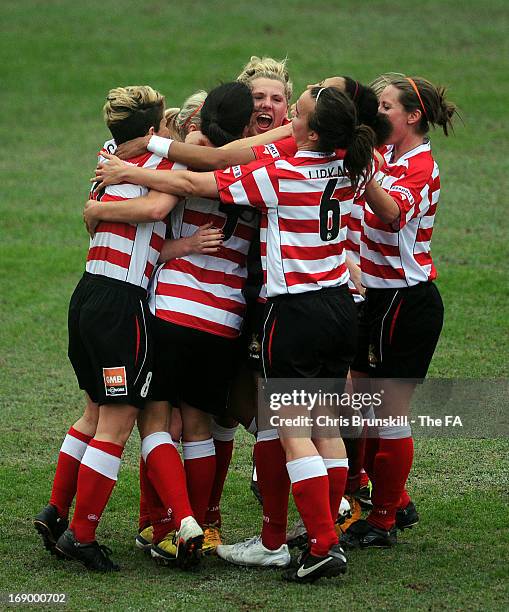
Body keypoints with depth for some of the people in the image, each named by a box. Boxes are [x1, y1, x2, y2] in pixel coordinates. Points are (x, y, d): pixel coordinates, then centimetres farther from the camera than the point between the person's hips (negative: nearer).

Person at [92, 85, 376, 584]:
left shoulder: (281, 175, -18)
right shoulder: (346, 168, 0)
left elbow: (194, 183, -13)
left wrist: (127, 172, -2)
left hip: (296, 312, -7)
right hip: (340, 306, 7)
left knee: (291, 430, -3)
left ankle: (324, 546, -9)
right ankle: (324, 536, 12)